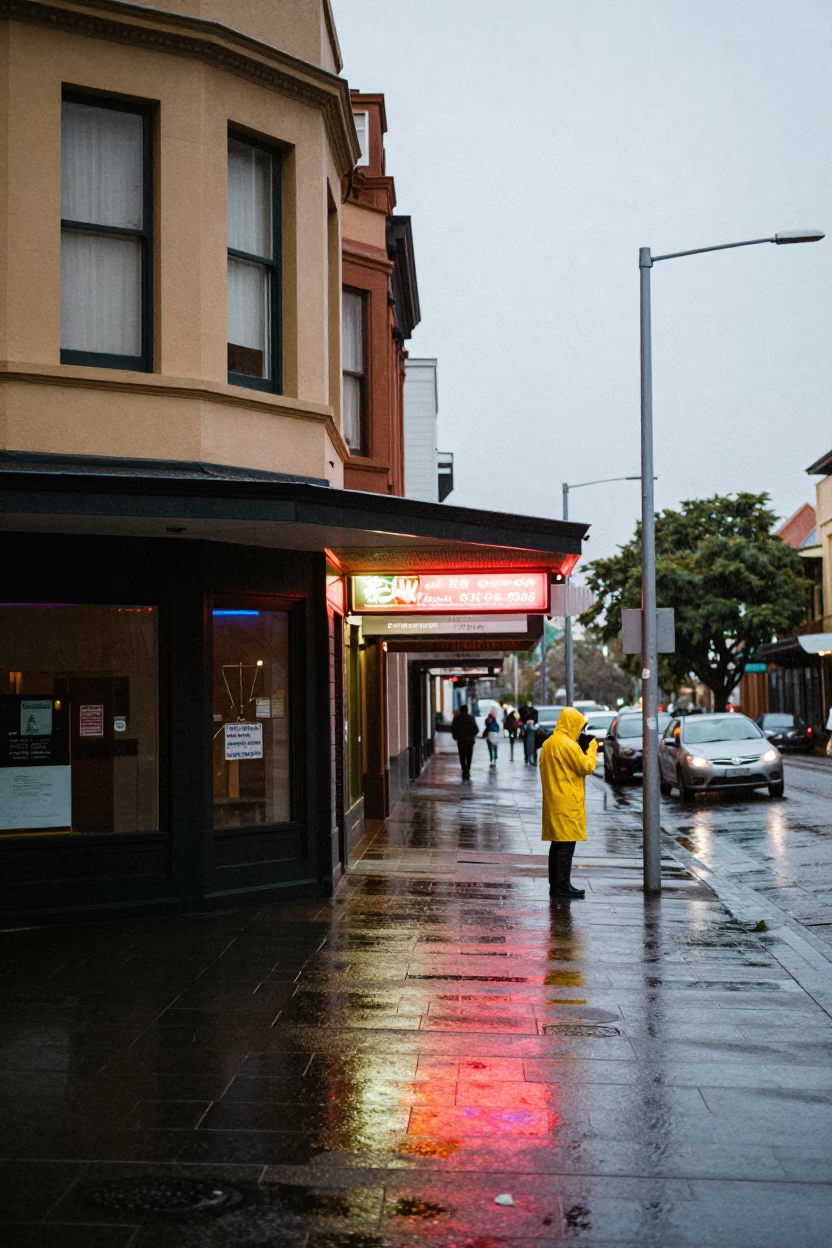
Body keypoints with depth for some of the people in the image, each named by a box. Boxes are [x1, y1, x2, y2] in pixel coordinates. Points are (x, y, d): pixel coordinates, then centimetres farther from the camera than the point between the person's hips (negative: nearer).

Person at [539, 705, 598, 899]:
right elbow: (586, 767, -12)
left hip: (553, 802, 9)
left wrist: (583, 751, 17)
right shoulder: (568, 745, -16)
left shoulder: (548, 743, 12)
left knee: (557, 843, 13)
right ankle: (563, 886, -5)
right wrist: (592, 749, 4)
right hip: (568, 803, -9)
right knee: (567, 845, -6)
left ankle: (555, 885, 16)